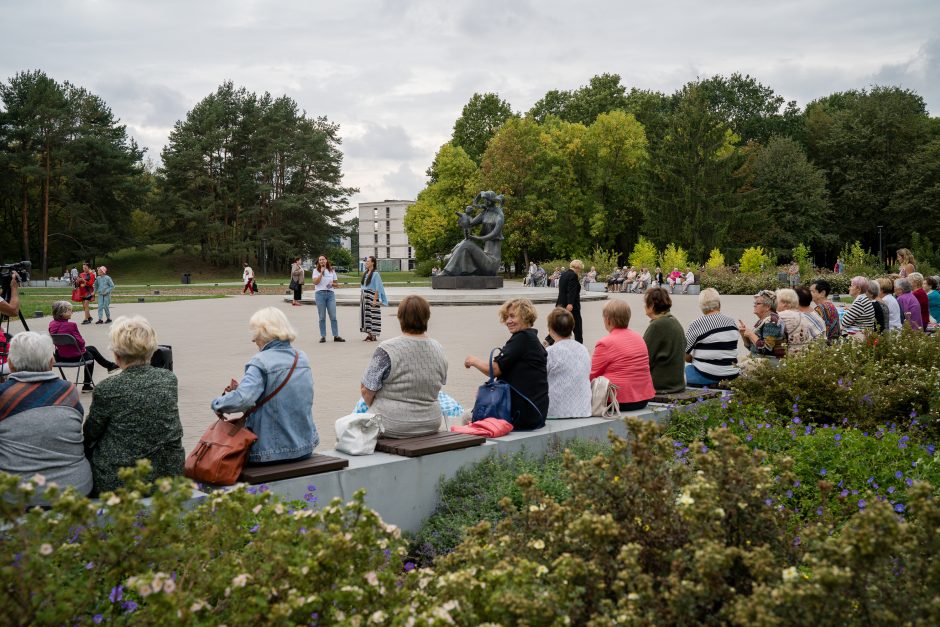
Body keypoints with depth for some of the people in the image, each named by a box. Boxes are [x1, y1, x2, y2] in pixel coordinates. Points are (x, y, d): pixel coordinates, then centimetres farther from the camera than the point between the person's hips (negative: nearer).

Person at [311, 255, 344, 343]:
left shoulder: (332, 270, 13)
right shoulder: (316, 270, 5)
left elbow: (336, 283, 17)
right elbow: (315, 282, -10)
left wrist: (332, 284, -5)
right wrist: (321, 272, -13)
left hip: (331, 293, 2)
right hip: (320, 293, -2)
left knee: (333, 316, -1)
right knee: (322, 317, 1)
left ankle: (336, 336, 1)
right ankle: (323, 336, 6)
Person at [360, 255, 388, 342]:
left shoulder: (375, 274, -9)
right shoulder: (365, 273, 13)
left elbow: (377, 288, -13)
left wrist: (375, 300, -18)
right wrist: (361, 297, 12)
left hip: (372, 296, -8)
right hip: (364, 297, 8)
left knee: (372, 314, -6)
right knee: (365, 314, 7)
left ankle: (374, 335, -2)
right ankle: (369, 334, 12)